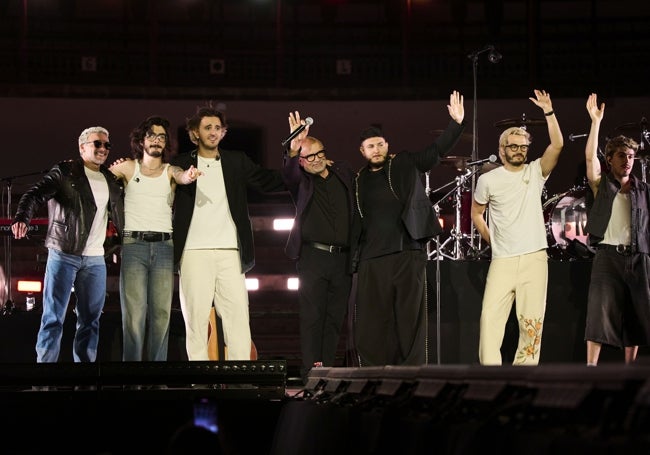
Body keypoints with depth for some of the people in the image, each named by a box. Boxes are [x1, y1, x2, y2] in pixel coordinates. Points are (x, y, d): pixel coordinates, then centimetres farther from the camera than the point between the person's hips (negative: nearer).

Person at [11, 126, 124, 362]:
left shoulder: (111, 180, 15)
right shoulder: (65, 172, -2)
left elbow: (119, 217, 21)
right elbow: (36, 194, -15)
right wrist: (22, 218, -34)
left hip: (95, 258, 5)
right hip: (63, 254, -5)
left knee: (90, 321, 7)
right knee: (53, 318, -6)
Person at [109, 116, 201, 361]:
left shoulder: (170, 171, 10)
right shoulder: (128, 168, 11)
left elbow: (182, 176, -13)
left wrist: (189, 175, -34)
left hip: (164, 247, 1)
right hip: (133, 244, -1)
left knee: (161, 313, -4)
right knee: (134, 313, -8)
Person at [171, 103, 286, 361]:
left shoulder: (237, 162, 14)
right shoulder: (181, 164, 10)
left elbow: (269, 182, 4)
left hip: (230, 252, 2)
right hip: (194, 253, -1)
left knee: (237, 316, -5)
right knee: (196, 317, -3)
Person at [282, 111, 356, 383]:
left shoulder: (343, 173, 13)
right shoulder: (301, 180, 1)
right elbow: (288, 173, -21)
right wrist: (293, 150, -40)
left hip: (343, 259, 4)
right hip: (313, 257, -4)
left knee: (335, 317, 5)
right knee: (312, 316, -7)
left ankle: (328, 370, 10)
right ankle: (311, 371, -8)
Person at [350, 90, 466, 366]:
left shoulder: (406, 166, 7)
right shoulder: (358, 182, 15)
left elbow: (438, 149, -2)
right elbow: (354, 223, 16)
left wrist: (457, 123, -14)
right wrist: (353, 258, 5)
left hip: (407, 253, -2)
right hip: (371, 260, 3)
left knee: (410, 318, -1)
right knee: (371, 323, 1)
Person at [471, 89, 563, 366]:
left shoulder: (536, 172, 5)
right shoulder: (488, 180, 4)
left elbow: (557, 145, -9)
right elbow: (476, 213, 16)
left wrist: (548, 111, -16)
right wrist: (491, 240, 8)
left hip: (534, 259, 1)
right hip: (502, 261, -1)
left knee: (532, 322, 0)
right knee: (490, 317, -11)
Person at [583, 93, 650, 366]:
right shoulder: (601, 184, 8)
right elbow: (590, 156, -8)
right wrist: (596, 121, -13)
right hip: (608, 254, -3)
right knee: (600, 312, -10)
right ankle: (591, 369, -11)